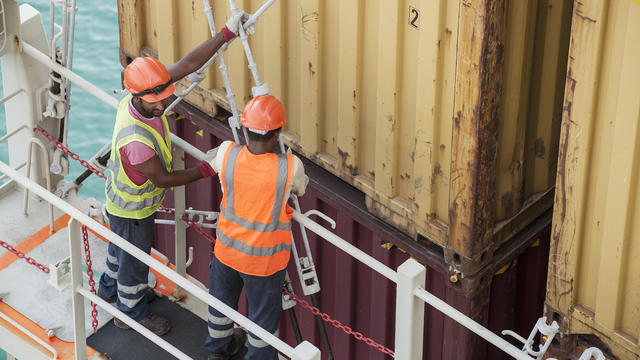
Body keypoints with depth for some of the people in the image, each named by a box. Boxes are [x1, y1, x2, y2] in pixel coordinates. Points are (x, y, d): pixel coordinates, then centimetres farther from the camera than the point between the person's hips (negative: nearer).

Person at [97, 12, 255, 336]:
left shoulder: (146, 90, -24)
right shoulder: (136, 140, -45)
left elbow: (189, 63, -17)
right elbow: (162, 179, -28)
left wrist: (227, 33, -19)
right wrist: (206, 170, -19)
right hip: (133, 207, -8)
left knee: (123, 244, 33)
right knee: (135, 258, 18)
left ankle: (111, 287, 60)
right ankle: (130, 312, 44)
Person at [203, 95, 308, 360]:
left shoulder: (227, 154, -24)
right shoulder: (291, 168, -30)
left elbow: (209, 159, 2)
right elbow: (301, 188, -5)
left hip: (227, 249, 4)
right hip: (265, 258, -4)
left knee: (221, 300, 31)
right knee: (264, 317, 21)